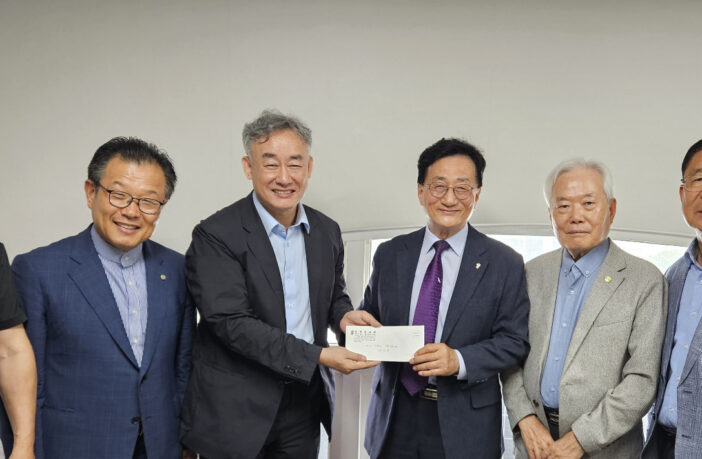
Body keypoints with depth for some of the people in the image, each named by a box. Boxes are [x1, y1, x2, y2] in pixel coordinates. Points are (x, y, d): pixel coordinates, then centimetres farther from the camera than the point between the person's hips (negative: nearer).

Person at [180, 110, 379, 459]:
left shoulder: (327, 231, 5)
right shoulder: (216, 236, -13)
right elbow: (231, 322, -19)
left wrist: (344, 315, -4)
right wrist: (318, 356, -23)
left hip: (306, 401, 5)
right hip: (237, 411, -5)